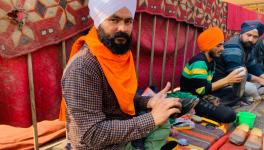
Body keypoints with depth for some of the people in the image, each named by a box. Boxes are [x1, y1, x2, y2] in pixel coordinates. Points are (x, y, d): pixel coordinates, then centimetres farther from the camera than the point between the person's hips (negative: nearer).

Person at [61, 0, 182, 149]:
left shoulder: (121, 54, -4)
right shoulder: (82, 67, -28)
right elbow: (93, 134, -29)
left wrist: (148, 102, -12)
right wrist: (152, 118, -28)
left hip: (122, 129, 7)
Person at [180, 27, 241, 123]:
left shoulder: (211, 61, 9)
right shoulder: (199, 62, -22)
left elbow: (209, 84, 9)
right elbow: (202, 90, -26)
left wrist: (229, 80, -4)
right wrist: (227, 80, -20)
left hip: (202, 96, 10)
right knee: (229, 115, -21)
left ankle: (198, 114, 7)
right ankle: (194, 115, -6)